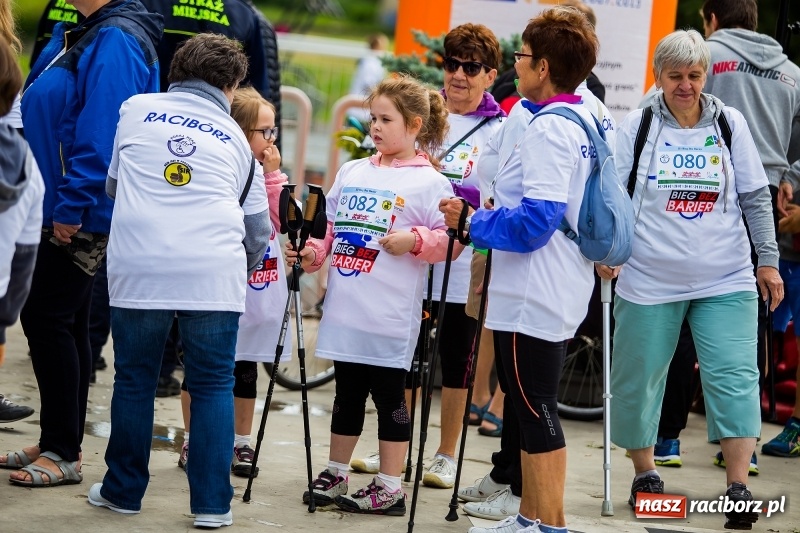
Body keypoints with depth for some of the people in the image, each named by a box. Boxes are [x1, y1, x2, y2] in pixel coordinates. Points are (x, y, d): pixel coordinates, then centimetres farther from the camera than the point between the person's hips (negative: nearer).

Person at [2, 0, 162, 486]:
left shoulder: (115, 41, -18)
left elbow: (101, 135, -24)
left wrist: (71, 207, -22)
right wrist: (61, 205, 16)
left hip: (84, 214, -10)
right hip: (62, 207, 10)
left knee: (47, 317, -8)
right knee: (67, 321, 14)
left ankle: (62, 453, -2)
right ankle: (60, 443, 22)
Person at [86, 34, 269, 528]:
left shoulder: (136, 110, 13)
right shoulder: (234, 137, 17)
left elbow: (111, 182, 27)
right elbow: (258, 228, 22)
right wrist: (243, 268, 41)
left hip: (138, 266, 0)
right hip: (215, 273, 0)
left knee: (135, 378, 12)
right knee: (214, 384, 8)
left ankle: (124, 489, 20)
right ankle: (212, 502, 6)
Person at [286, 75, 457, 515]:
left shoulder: (428, 182, -4)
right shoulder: (352, 172, 14)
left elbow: (450, 239, -8)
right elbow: (331, 227, 19)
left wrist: (415, 240, -22)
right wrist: (311, 252, 2)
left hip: (390, 314, -6)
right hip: (346, 309, 6)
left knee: (388, 395, 1)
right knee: (347, 393, 15)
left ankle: (389, 487, 8)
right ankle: (334, 475, 25)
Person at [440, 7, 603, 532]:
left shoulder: (549, 129, -18)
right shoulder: (586, 121, 12)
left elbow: (534, 221, -26)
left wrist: (472, 222, -14)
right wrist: (489, 215, 16)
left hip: (534, 298, -10)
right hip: (562, 293, 10)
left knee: (536, 410, -3)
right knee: (533, 408, 17)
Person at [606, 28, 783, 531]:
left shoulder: (731, 124, 5)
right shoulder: (637, 126, 1)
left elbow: (756, 198, 9)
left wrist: (768, 261, 4)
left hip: (726, 281, 0)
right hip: (650, 279, 0)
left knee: (735, 376, -9)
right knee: (639, 377, 6)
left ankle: (739, 487, -10)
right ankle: (645, 472, 25)